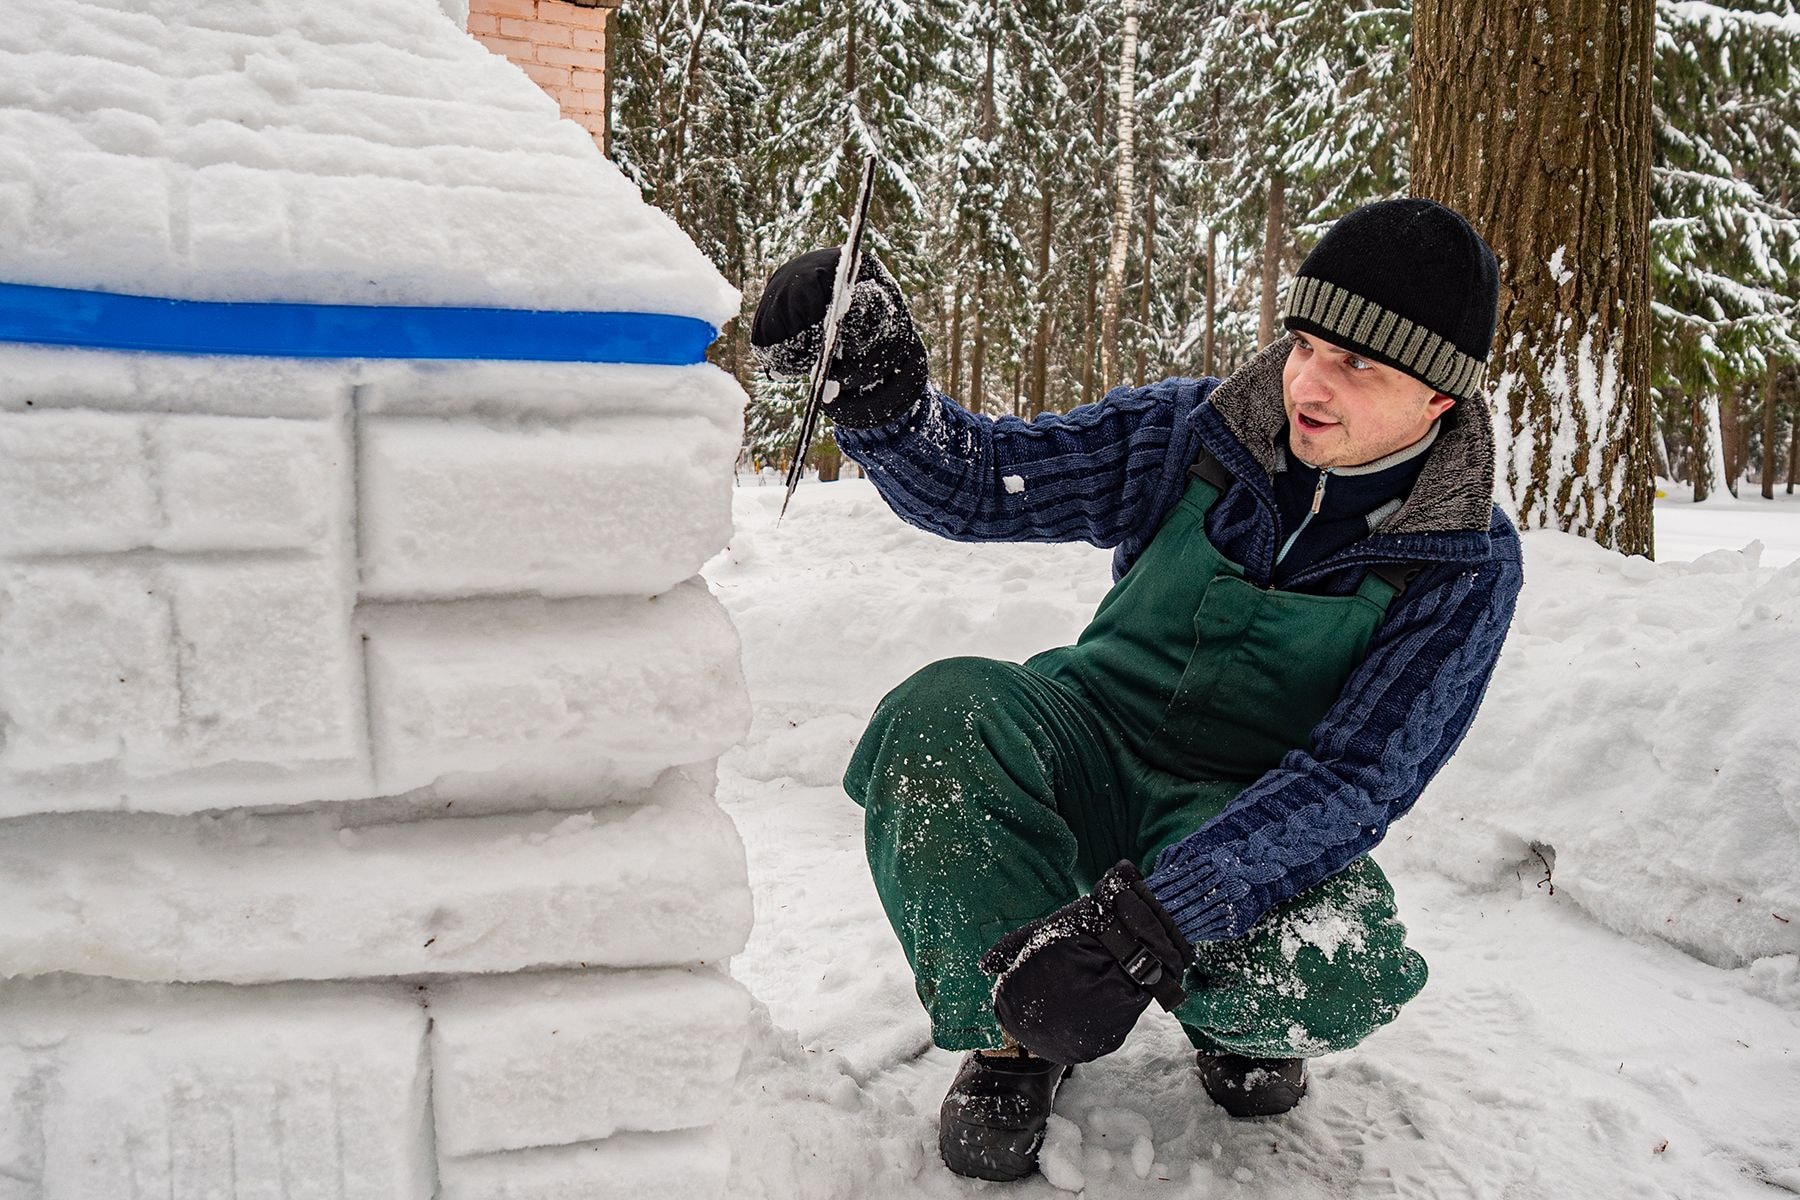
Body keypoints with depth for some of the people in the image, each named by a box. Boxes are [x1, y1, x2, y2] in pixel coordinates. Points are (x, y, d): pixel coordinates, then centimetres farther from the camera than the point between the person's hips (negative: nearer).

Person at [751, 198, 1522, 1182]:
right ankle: (1018, 1033, -6)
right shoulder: (1194, 434, -6)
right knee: (940, 717, -32)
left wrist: (1149, 919, -35)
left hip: (1249, 824, -1)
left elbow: (1355, 779, -21)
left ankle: (1223, 1009, 6)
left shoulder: (1465, 565, -11)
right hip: (1094, 754, 2)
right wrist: (879, 394, -31)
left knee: (1342, 973, -35)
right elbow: (975, 483, -7)